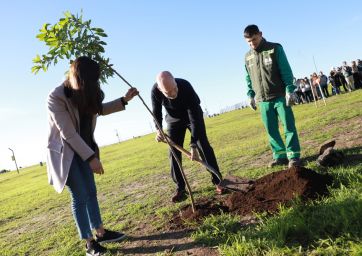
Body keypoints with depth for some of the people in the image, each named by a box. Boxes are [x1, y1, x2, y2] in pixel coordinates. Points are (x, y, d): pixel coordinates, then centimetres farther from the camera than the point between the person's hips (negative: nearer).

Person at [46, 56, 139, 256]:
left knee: (91, 192, 11)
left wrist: (124, 100, 9)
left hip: (83, 149, 7)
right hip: (64, 152, -7)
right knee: (80, 197, -3)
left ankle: (100, 233, 24)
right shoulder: (56, 97, -23)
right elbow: (68, 133, -24)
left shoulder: (84, 94, -2)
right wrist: (91, 157, -23)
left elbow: (100, 109, 18)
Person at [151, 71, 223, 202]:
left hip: (193, 116, -2)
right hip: (174, 120, 3)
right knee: (174, 152, -3)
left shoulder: (186, 87, -38)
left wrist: (193, 145, -40)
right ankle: (180, 188, 6)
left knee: (203, 146, -10)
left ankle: (218, 181, 1)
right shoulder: (155, 91, -29)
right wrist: (158, 130, -31)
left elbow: (195, 118, -37)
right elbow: (156, 113, -11)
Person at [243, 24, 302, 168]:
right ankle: (280, 156, 16)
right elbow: (248, 78, 16)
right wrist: (251, 95, 10)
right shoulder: (248, 57, 9)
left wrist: (289, 90, -12)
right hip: (263, 100, 4)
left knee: (289, 127, -2)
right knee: (271, 130, 7)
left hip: (280, 96, -4)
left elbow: (286, 71, -6)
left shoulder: (275, 49, -3)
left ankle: (293, 156, 5)